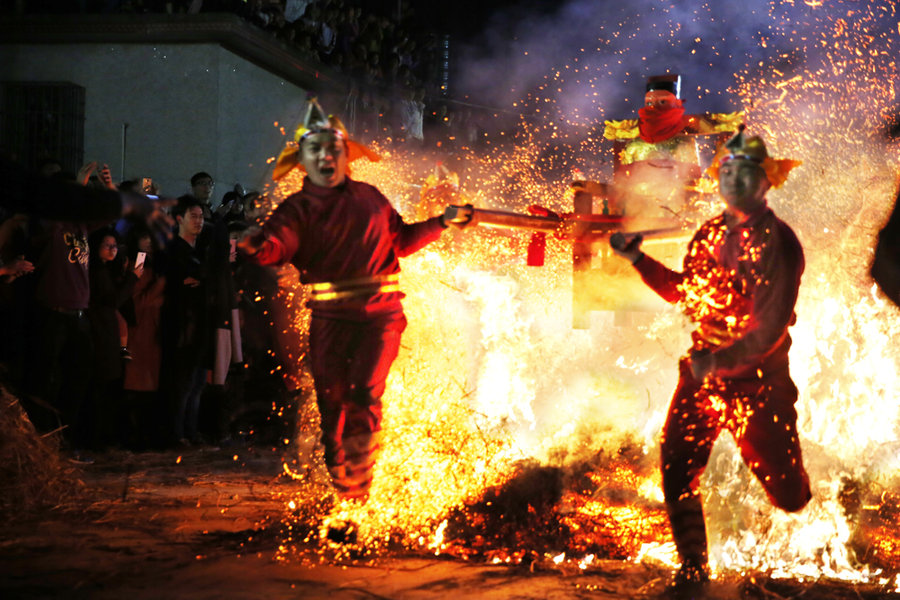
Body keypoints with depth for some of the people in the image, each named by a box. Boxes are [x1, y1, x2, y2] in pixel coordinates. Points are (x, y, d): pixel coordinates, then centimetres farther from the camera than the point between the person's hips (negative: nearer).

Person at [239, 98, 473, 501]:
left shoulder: (369, 197, 11)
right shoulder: (299, 209, 2)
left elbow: (401, 241, 23)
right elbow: (278, 245, -19)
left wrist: (442, 222, 15)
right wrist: (256, 246, -41)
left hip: (380, 314, 0)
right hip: (330, 320, 0)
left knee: (364, 393, -19)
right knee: (333, 406, 4)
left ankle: (360, 482, -11)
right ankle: (343, 495, 20)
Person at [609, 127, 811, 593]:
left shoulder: (777, 242, -17)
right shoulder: (708, 234, 4)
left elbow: (770, 330, -20)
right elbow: (684, 293, 18)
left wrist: (717, 364, -21)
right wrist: (637, 258, 10)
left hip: (757, 379, -5)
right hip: (702, 371, 5)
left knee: (786, 493, 5)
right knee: (676, 467, -1)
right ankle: (693, 568, 18)